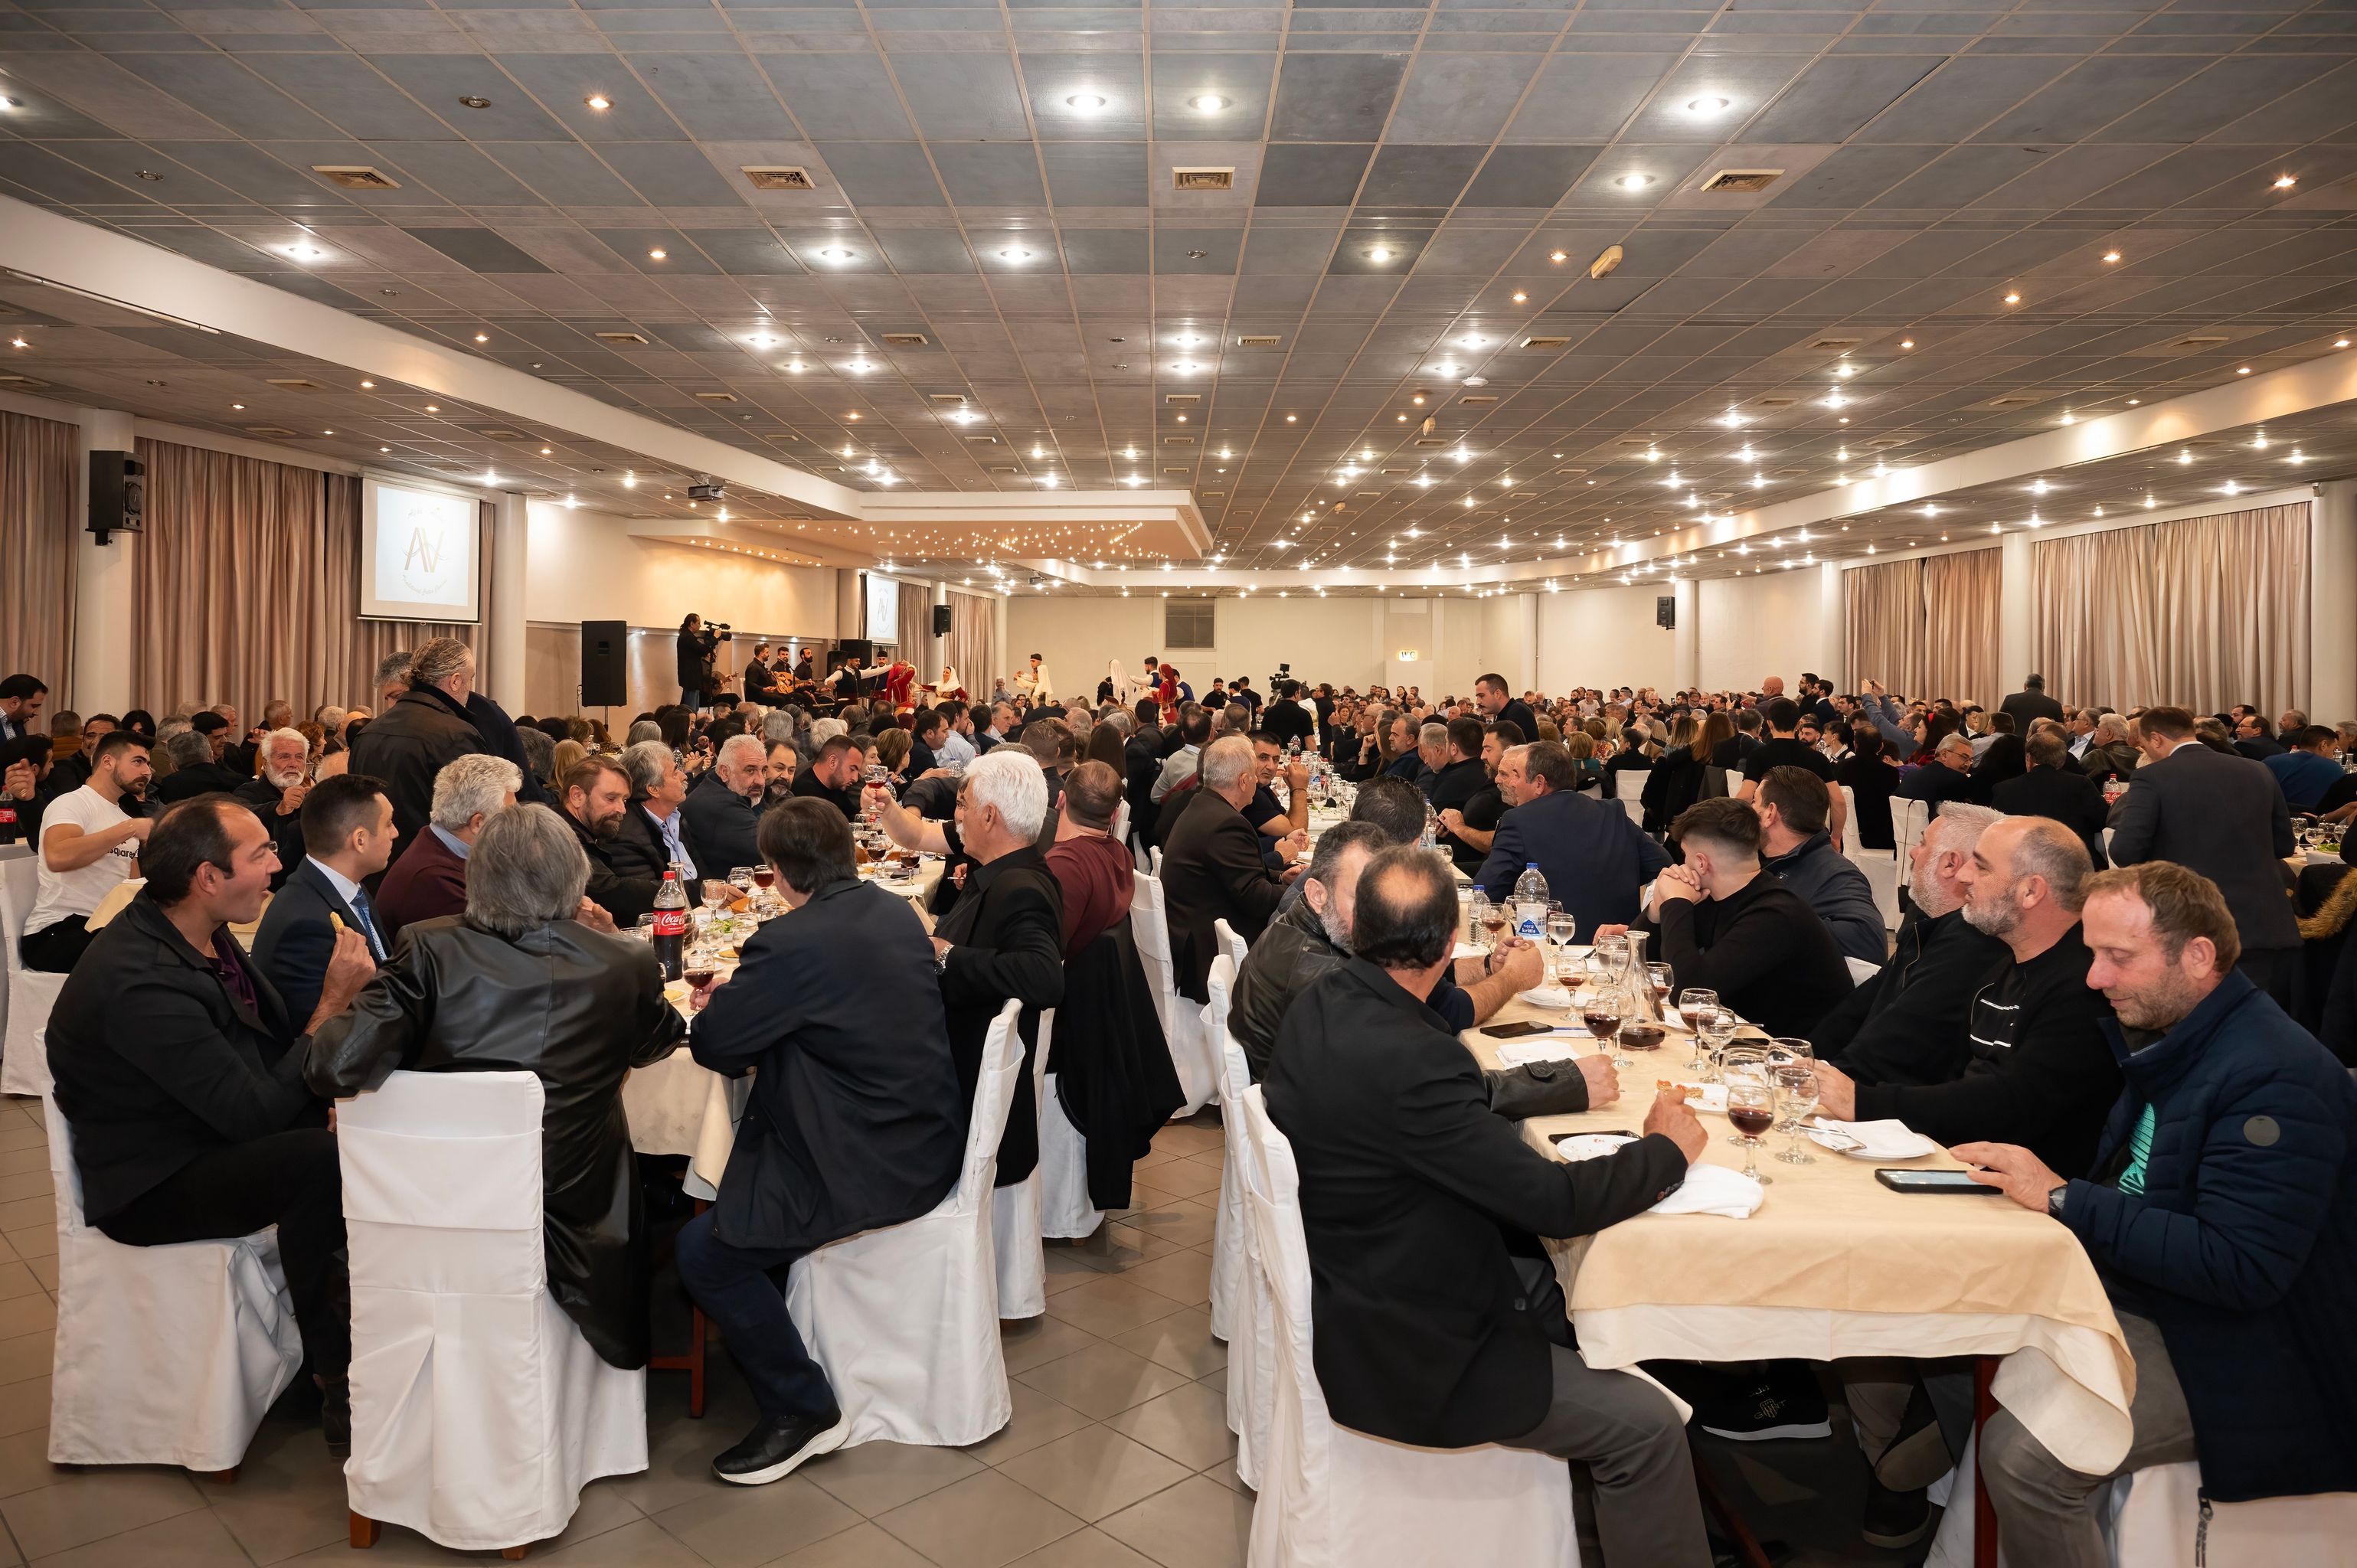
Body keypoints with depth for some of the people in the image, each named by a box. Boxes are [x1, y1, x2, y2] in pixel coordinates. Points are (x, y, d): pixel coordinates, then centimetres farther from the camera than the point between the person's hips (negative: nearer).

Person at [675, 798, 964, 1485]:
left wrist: (716, 1009, 10)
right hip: (929, 1137, 10)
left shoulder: (793, 943, -22)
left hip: (872, 1164, -10)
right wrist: (745, 993, 16)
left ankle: (802, 1408, 7)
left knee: (704, 1249, -5)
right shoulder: (896, 911, 4)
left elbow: (713, 1045, -13)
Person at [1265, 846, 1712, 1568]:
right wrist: (1668, 1148, -8)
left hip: (1358, 1287, 9)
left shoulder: (1317, 1006, -5)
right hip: (1404, 1349, -9)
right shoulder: (1406, 1060, -33)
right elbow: (1557, 1201, -25)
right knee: (1648, 1426, -4)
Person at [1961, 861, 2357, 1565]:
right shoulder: (2168, 1038, 4)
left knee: (2022, 1455, -24)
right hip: (2126, 1292, 9)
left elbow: (2239, 1268, -28)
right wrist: (2025, 1173, -7)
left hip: (2224, 1353, -9)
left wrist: (2063, 1198, -25)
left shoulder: (2275, 1078, -23)